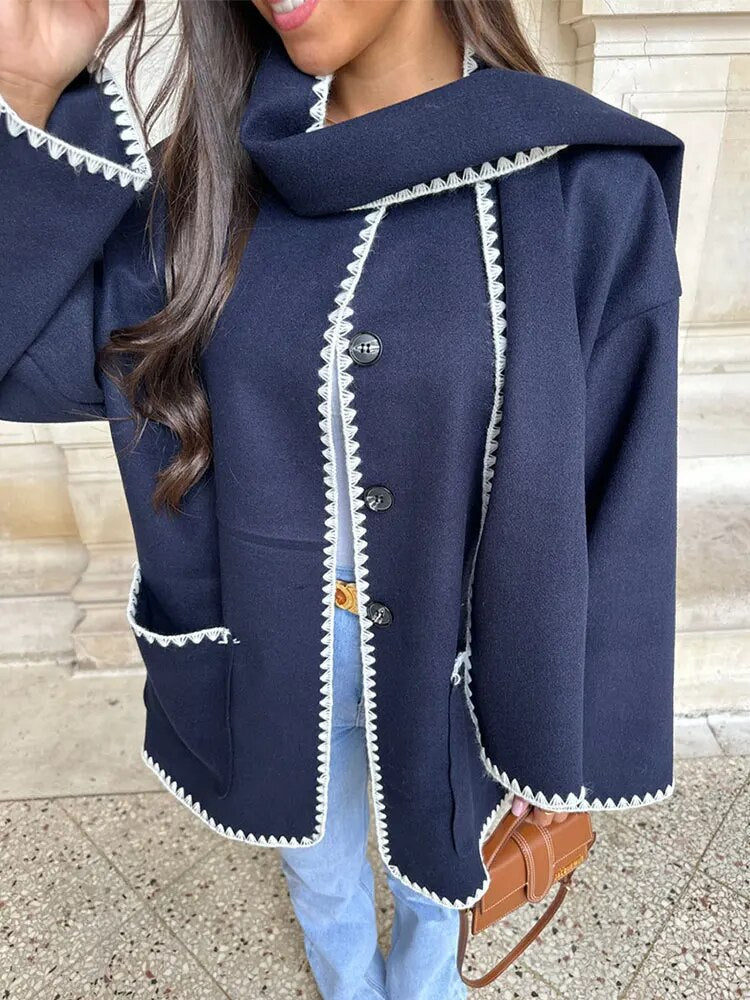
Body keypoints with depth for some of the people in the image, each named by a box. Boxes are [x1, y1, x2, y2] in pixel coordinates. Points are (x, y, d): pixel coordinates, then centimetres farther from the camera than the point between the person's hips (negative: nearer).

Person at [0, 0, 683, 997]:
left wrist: (570, 745, -4)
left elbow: (613, 503, -12)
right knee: (321, 879, 30)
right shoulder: (221, 169, -7)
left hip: (448, 658, -1)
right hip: (273, 655, 3)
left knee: (434, 863, 30)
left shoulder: (587, 190, -17)